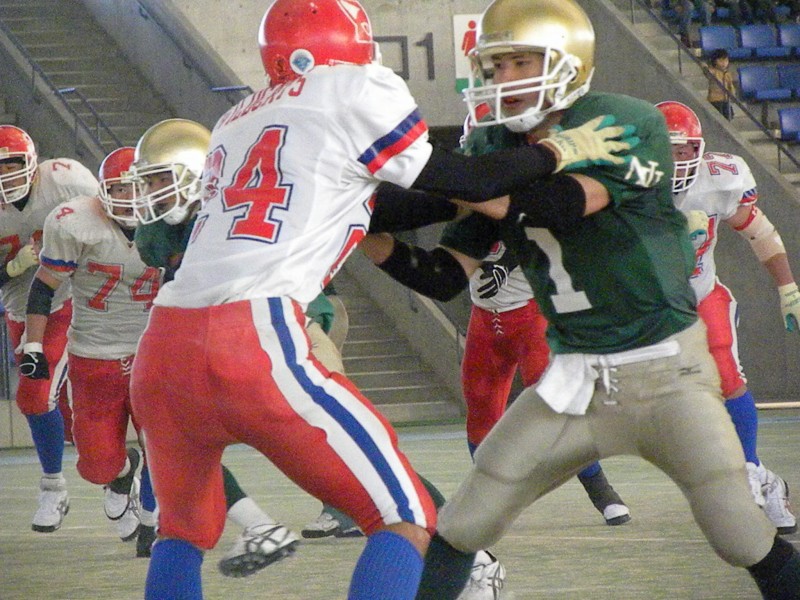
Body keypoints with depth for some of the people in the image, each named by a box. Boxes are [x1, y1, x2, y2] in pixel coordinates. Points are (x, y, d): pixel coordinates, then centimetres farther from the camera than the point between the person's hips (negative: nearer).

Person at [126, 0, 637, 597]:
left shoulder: (236, 123, 25)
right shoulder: (357, 90, 6)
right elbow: (461, 183, 14)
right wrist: (559, 151, 29)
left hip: (162, 348, 7)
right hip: (250, 346, -7)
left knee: (185, 528, 28)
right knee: (407, 523, 1)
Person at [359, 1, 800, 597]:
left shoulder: (628, 124, -16)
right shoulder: (496, 149, 1)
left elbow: (563, 206, -32)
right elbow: (448, 273, 2)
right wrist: (374, 240, -14)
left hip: (664, 368, -5)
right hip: (575, 374, 5)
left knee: (743, 536, -8)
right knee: (464, 521, 0)